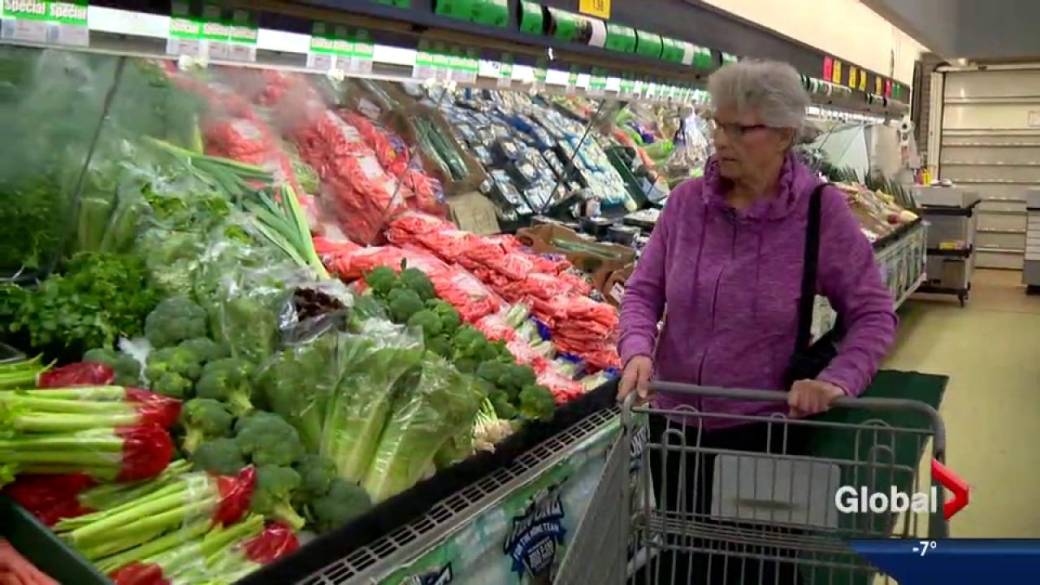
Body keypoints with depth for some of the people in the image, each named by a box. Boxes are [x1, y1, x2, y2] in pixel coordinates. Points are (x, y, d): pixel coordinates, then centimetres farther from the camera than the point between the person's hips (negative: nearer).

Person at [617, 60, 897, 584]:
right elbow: (643, 289, 0)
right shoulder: (686, 201, -4)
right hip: (676, 425, 3)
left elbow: (873, 313, -7)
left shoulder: (822, 210, -12)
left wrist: (837, 381, -23)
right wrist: (638, 348, -20)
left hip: (762, 429, -3)